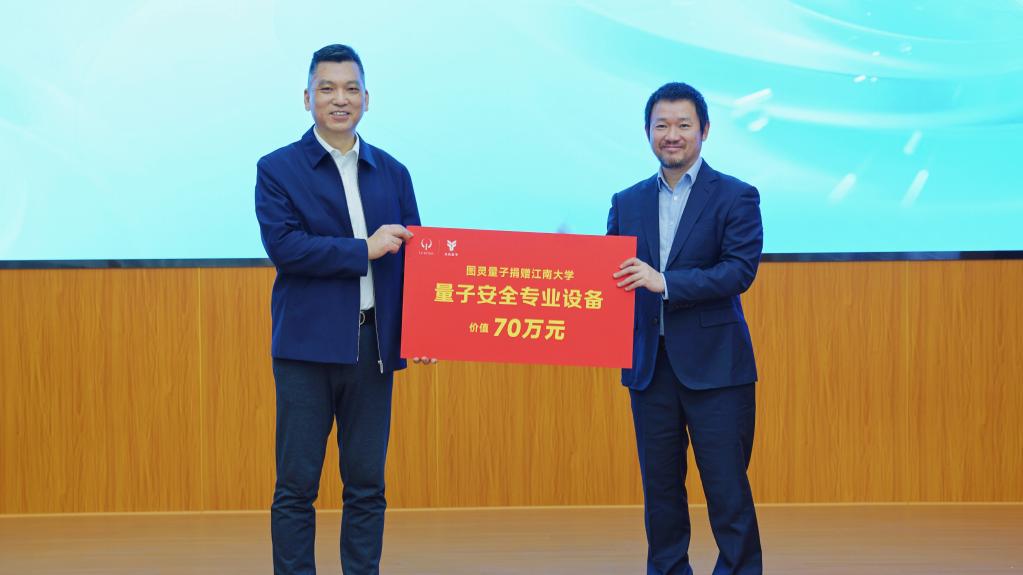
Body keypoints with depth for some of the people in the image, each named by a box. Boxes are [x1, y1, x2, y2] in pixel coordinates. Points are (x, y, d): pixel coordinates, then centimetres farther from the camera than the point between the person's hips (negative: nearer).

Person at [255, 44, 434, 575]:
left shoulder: (392, 173, 12)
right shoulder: (278, 169, 1)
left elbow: (410, 254, 12)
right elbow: (283, 246, -12)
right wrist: (365, 249, -14)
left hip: (373, 348, 3)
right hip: (307, 347, -3)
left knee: (367, 485, 7)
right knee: (297, 485, 0)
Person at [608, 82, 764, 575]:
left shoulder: (735, 197, -2)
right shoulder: (628, 202, 12)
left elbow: (740, 270, -13)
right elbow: (610, 273, 10)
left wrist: (665, 282, -22)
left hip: (714, 365, -4)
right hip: (649, 363, 4)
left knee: (726, 484, -2)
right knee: (659, 484, 9)